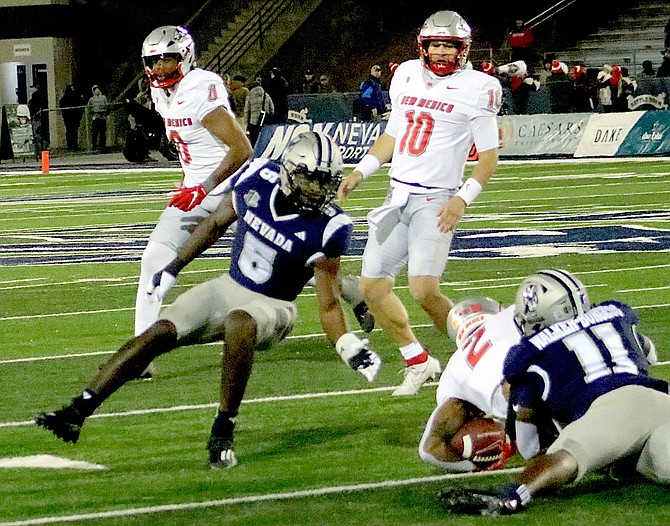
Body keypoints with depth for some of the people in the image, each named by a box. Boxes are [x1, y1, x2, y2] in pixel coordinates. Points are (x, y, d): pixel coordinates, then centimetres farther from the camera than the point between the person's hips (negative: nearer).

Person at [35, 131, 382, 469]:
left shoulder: (326, 228, -18)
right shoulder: (258, 179, -8)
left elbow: (328, 305, -12)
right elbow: (216, 224, 11)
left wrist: (352, 351, -25)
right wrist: (172, 269, 17)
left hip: (271, 306, -4)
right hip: (229, 288, 4)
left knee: (239, 323, -39)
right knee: (159, 333, -15)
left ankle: (223, 431, -31)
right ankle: (78, 411, -15)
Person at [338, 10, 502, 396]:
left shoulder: (476, 89, -7)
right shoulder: (408, 77, 11)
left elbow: (489, 155, -6)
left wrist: (464, 199, -16)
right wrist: (361, 172, 15)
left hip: (436, 200, -7)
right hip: (398, 196, 7)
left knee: (424, 290, -19)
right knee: (373, 287, 5)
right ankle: (419, 362, 21)